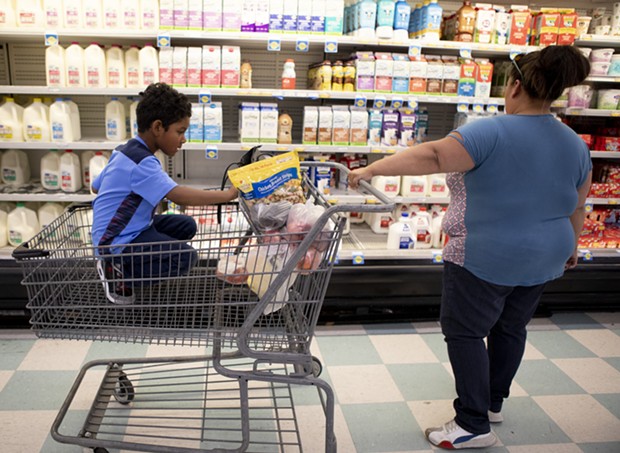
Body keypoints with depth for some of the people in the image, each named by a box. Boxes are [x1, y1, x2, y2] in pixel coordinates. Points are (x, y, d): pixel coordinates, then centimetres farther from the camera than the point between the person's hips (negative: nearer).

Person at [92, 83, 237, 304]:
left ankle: (120, 265, 10)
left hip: (129, 230, 10)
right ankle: (117, 271, -5)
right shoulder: (142, 162, -24)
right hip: (118, 244, -10)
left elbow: (96, 186, 20)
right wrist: (228, 195, -29)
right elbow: (180, 196, -34)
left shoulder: (125, 152, 8)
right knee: (186, 258, -21)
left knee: (186, 226, 11)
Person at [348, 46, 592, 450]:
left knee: (465, 331, 5)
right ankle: (494, 403, 38)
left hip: (486, 257, -7)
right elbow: (578, 207, 13)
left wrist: (371, 170, -24)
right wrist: (571, 248, 27)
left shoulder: (493, 132, -19)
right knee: (510, 328, 21)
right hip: (542, 260, 7)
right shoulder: (576, 145, 4)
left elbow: (431, 156, -27)